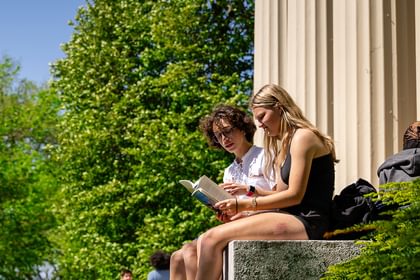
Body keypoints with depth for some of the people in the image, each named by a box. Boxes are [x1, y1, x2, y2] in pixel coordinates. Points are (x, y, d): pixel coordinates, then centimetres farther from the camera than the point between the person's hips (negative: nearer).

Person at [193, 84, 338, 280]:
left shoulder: (303, 136, -5)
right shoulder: (285, 143, 24)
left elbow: (295, 195, -13)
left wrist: (245, 205, -12)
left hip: (307, 223, -10)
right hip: (292, 219, 10)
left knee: (213, 239, -21)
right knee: (204, 241, -5)